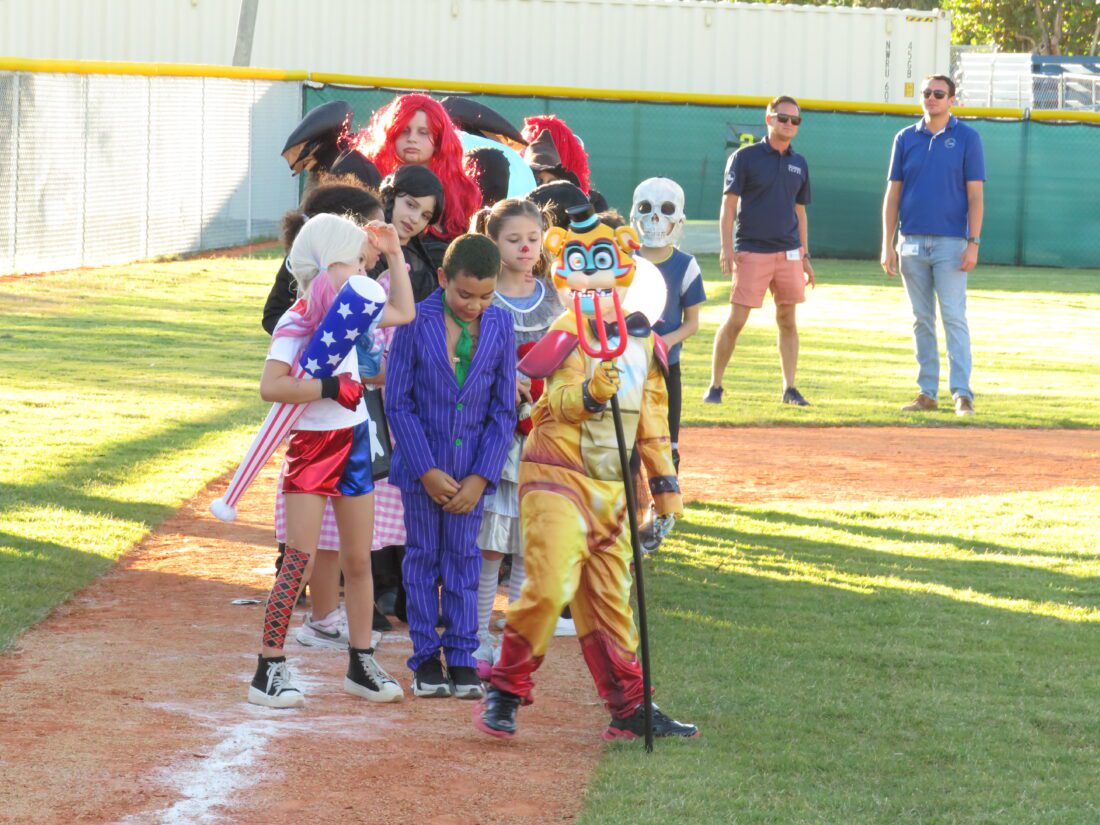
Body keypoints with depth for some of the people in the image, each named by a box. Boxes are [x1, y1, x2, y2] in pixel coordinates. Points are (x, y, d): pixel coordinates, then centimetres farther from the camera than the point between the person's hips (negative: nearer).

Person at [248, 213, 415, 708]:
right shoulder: (296, 322, -17)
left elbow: (403, 313, 23)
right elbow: (271, 387, -30)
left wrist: (393, 253, 16)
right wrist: (332, 388, -29)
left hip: (353, 441, 7)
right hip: (312, 443, -7)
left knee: (358, 560, 12)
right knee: (299, 559, -11)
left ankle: (361, 666, 22)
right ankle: (269, 671, -7)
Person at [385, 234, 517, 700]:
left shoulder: (500, 325, -3)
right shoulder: (417, 321, -10)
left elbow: (504, 408, 1)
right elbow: (398, 402, -7)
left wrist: (481, 477, -6)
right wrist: (426, 470, -12)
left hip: (472, 465, 1)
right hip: (421, 461, -1)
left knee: (463, 557, 6)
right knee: (423, 556, 6)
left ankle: (462, 658, 11)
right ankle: (425, 659, 13)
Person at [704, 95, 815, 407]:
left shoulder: (799, 164, 13)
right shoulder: (746, 157, -2)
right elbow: (729, 204, -4)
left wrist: (805, 256, 15)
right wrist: (727, 249, -12)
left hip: (789, 253, 5)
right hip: (752, 252, -5)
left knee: (787, 320, 4)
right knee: (736, 320, -6)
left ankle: (790, 388, 8)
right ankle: (715, 386, 2)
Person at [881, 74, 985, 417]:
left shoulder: (967, 138, 1)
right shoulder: (906, 138, 10)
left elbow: (975, 195, -2)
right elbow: (893, 193, 10)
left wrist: (973, 243, -11)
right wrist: (887, 246, 3)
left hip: (951, 244, -3)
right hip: (912, 243, 3)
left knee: (954, 318, -9)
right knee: (922, 321, 7)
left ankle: (962, 394, -10)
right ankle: (927, 393, 11)